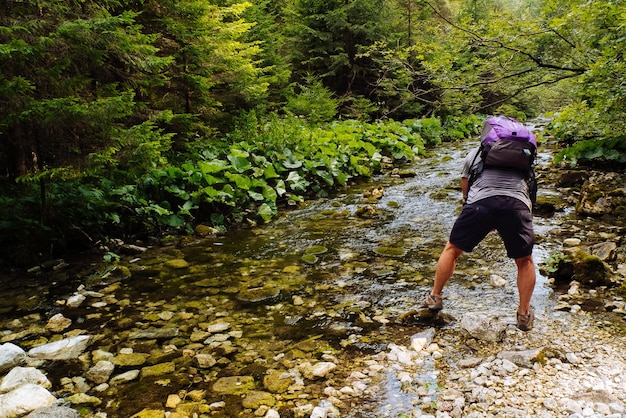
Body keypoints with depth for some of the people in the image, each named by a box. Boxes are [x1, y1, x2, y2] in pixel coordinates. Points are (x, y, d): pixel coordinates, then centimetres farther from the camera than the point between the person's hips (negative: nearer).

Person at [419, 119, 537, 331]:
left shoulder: (475, 153, 29)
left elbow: (465, 188, 33)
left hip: (481, 201, -1)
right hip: (517, 203, 1)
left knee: (452, 249, 19)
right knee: (524, 261, 20)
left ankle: (435, 297, 24)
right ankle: (524, 314, 21)